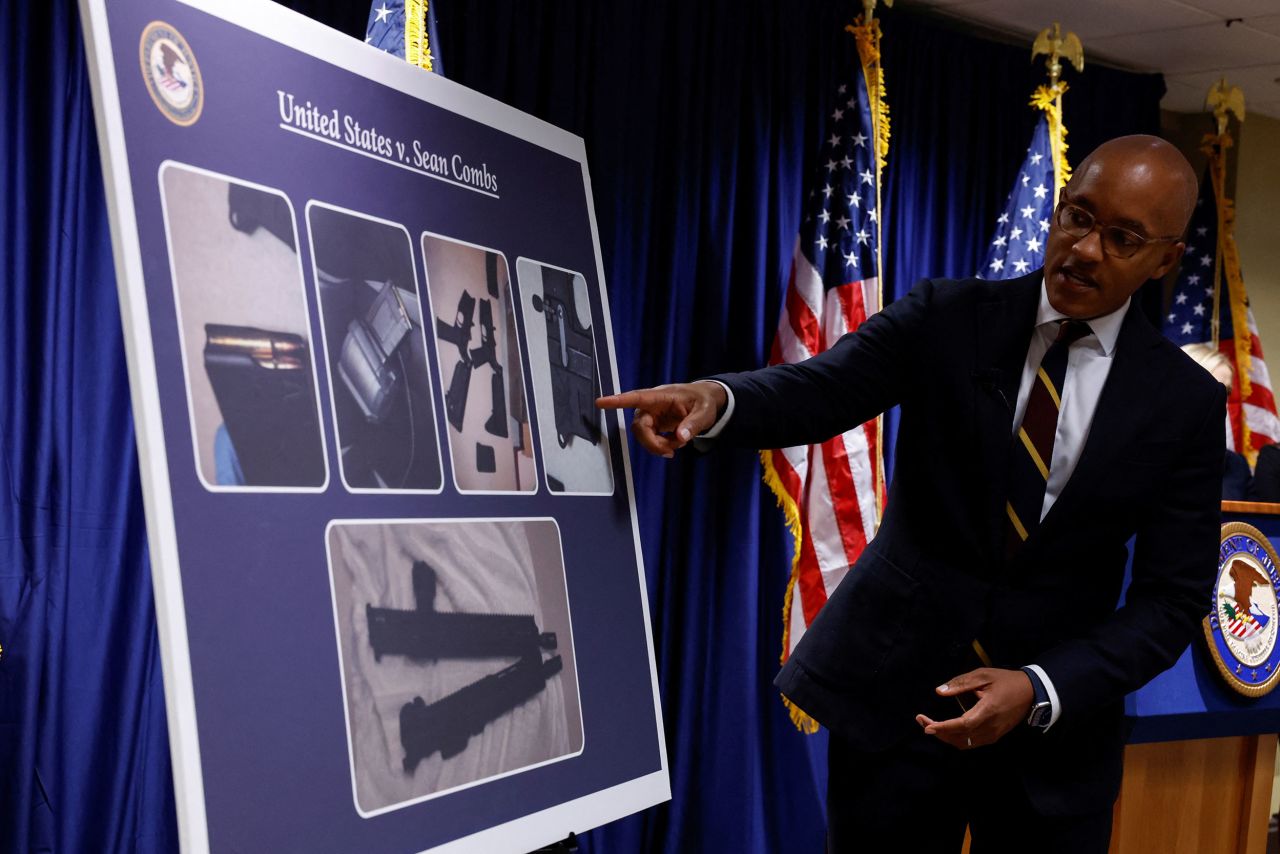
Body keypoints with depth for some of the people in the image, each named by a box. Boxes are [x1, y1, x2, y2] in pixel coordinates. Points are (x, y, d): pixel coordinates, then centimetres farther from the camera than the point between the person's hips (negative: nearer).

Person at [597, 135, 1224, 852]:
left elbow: (1173, 598, -5)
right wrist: (715, 399, -40)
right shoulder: (948, 316, -3)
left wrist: (1038, 692, -18)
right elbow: (821, 390, -18)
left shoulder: (1188, 402, -3)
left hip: (1057, 718, 1)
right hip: (896, 688, 0)